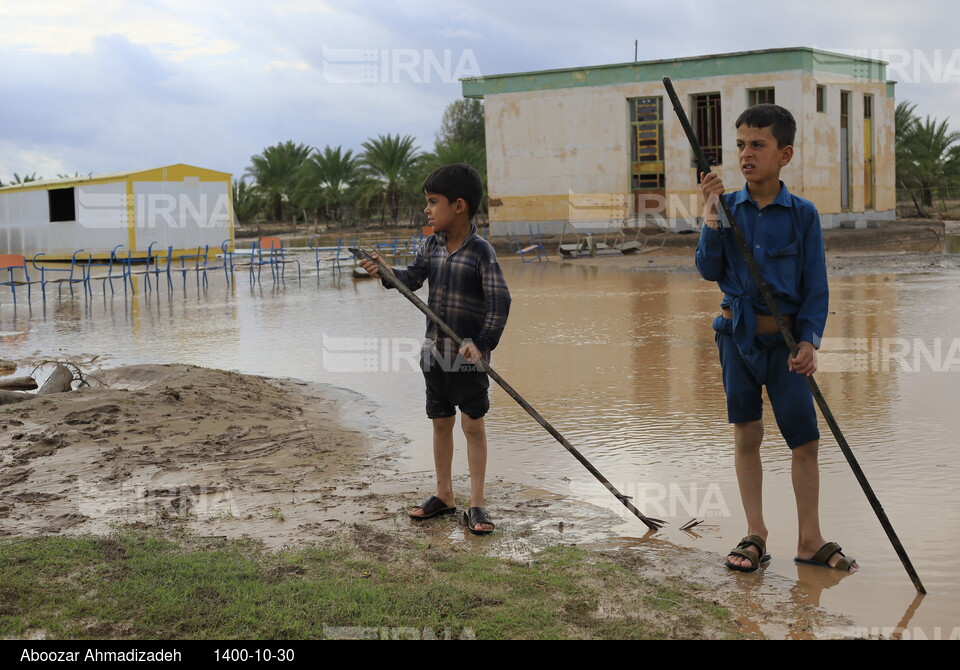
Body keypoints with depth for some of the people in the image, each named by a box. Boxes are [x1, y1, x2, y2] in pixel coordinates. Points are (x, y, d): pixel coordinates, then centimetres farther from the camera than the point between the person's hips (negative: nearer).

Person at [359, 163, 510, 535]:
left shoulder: (481, 251, -13)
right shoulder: (431, 245, 6)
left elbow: (500, 300, -17)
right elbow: (413, 278, 3)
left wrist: (483, 343, -23)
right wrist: (384, 272, -15)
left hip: (469, 355, -6)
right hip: (435, 351, 6)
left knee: (473, 424, -2)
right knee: (441, 423, 13)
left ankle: (476, 505, 5)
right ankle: (443, 495, 25)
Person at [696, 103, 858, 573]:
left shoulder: (802, 214, -3)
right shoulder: (728, 207, 2)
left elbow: (816, 287, -2)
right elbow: (709, 271, -5)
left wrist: (809, 341, -12)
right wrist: (711, 216, -14)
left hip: (785, 338, -1)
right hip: (738, 334, 1)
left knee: (805, 439, -1)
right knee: (746, 436, 7)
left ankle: (810, 540, 11)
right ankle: (755, 535, 17)